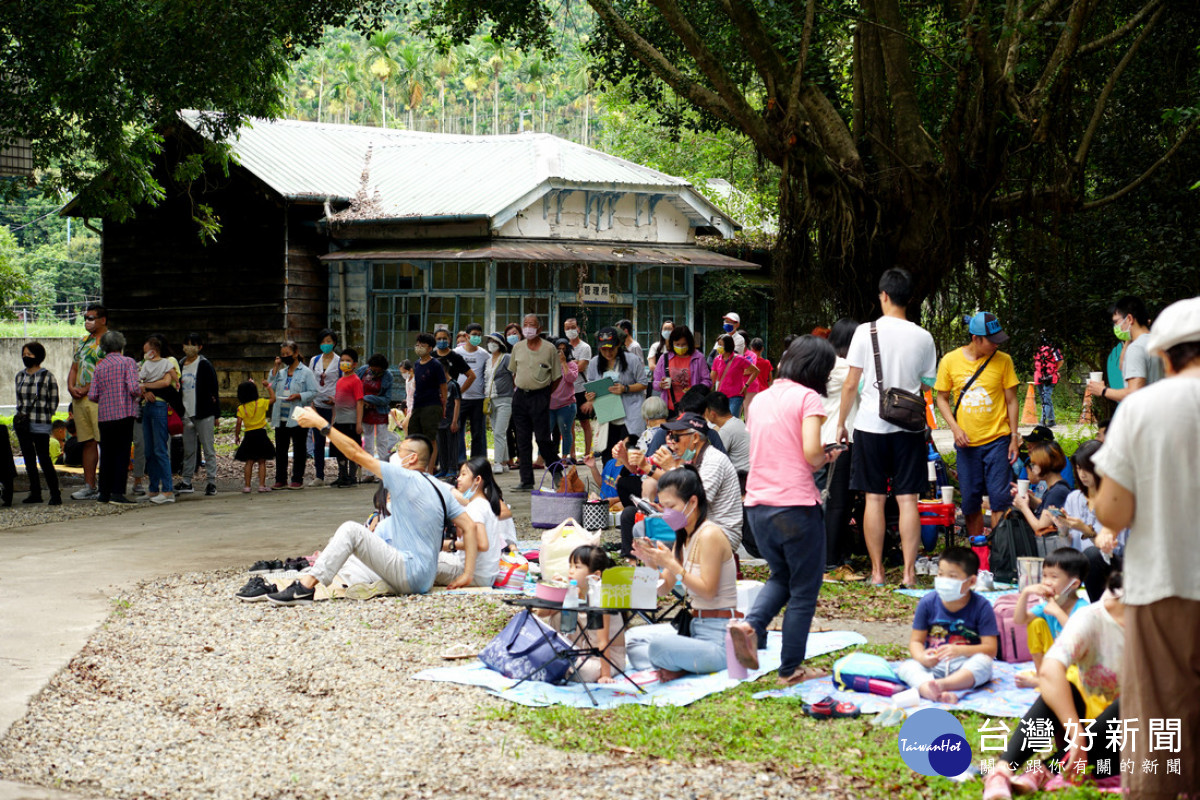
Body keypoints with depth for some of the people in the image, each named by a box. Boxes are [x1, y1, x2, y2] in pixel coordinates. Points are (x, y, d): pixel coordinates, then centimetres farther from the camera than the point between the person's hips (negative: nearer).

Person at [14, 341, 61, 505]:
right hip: (22, 424, 6)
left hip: (40, 425, -6)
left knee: (44, 459, -9)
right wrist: (20, 415, 8)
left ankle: (55, 494, -6)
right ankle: (35, 493, 14)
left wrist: (44, 417, -3)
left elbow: (53, 401, 0)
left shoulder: (47, 376, -4)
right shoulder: (20, 376, 12)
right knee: (29, 459, 8)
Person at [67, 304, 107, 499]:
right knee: (88, 442, 7)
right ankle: (89, 486, 10)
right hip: (79, 400, 7)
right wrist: (71, 387, 3)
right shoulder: (83, 341, 21)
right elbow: (74, 368, 22)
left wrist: (86, 389, -16)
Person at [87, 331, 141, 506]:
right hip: (124, 413, -4)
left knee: (107, 453, 13)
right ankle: (117, 492, -8)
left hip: (104, 416, 4)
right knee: (122, 453, -2)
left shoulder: (99, 367, 8)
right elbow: (133, 388, -15)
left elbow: (92, 395, 2)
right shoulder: (128, 362, -3)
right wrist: (140, 393, 7)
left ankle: (104, 492, 15)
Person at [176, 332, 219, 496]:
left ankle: (211, 482, -1)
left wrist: (215, 414, -6)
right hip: (186, 414, 6)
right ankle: (186, 482, 16)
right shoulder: (181, 366, 12)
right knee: (188, 450, 11)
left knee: (208, 449, -3)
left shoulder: (205, 365, -4)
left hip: (203, 415, -6)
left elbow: (214, 390, -4)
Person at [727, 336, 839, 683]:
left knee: (781, 576, 24)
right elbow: (811, 453, -18)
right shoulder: (808, 398, -7)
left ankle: (750, 625, -2)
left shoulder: (760, 399, 12)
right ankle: (791, 670, 11)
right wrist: (826, 458, 4)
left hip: (757, 504, 6)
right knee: (804, 589, 8)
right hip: (795, 505, -6)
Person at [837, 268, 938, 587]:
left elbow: (851, 384, -4)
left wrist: (841, 423, 6)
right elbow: (928, 385, 8)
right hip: (909, 426, 1)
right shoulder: (923, 337, 1)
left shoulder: (866, 331, -5)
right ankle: (909, 572, 0)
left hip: (870, 425, -1)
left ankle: (877, 573, 7)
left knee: (874, 498, 4)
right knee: (907, 499, 3)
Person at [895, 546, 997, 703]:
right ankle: (929, 690, -58)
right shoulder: (927, 603, 2)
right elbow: (916, 640, 3)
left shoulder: (981, 606, -4)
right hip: (933, 665, 2)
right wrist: (922, 657, -22)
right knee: (906, 667, -25)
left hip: (965, 666, -2)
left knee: (983, 662, -33)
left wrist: (960, 651, -28)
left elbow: (990, 649, -10)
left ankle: (940, 685, -53)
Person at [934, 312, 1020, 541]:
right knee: (970, 500, 7)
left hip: (997, 439, -1)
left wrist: (1014, 437, -1)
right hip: (966, 443, 1)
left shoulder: (1003, 360, -2)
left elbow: (1011, 400, 3)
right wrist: (955, 428, -7)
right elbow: (942, 398, 6)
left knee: (1000, 497, -6)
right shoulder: (950, 361, -1)